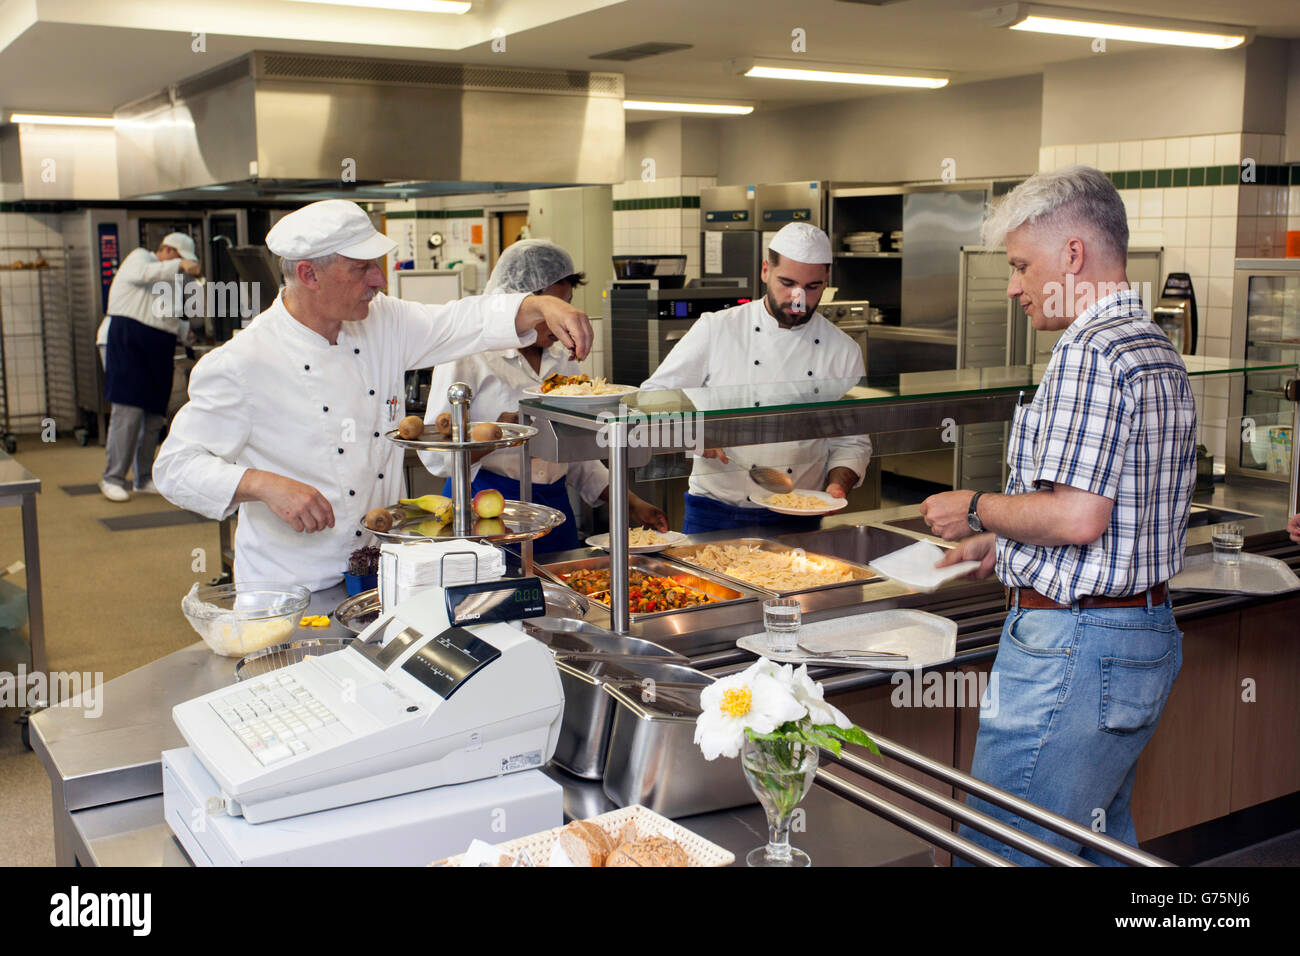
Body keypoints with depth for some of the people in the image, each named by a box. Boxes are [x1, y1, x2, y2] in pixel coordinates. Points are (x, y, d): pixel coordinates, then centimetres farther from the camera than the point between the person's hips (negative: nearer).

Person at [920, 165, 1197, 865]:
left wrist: (978, 510, -8)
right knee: (1100, 842, 20)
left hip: (1073, 644, -11)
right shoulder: (1158, 350, 15)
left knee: (1000, 853, -4)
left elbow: (1077, 516, -25)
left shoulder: (1090, 350, -17)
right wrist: (1004, 544, 18)